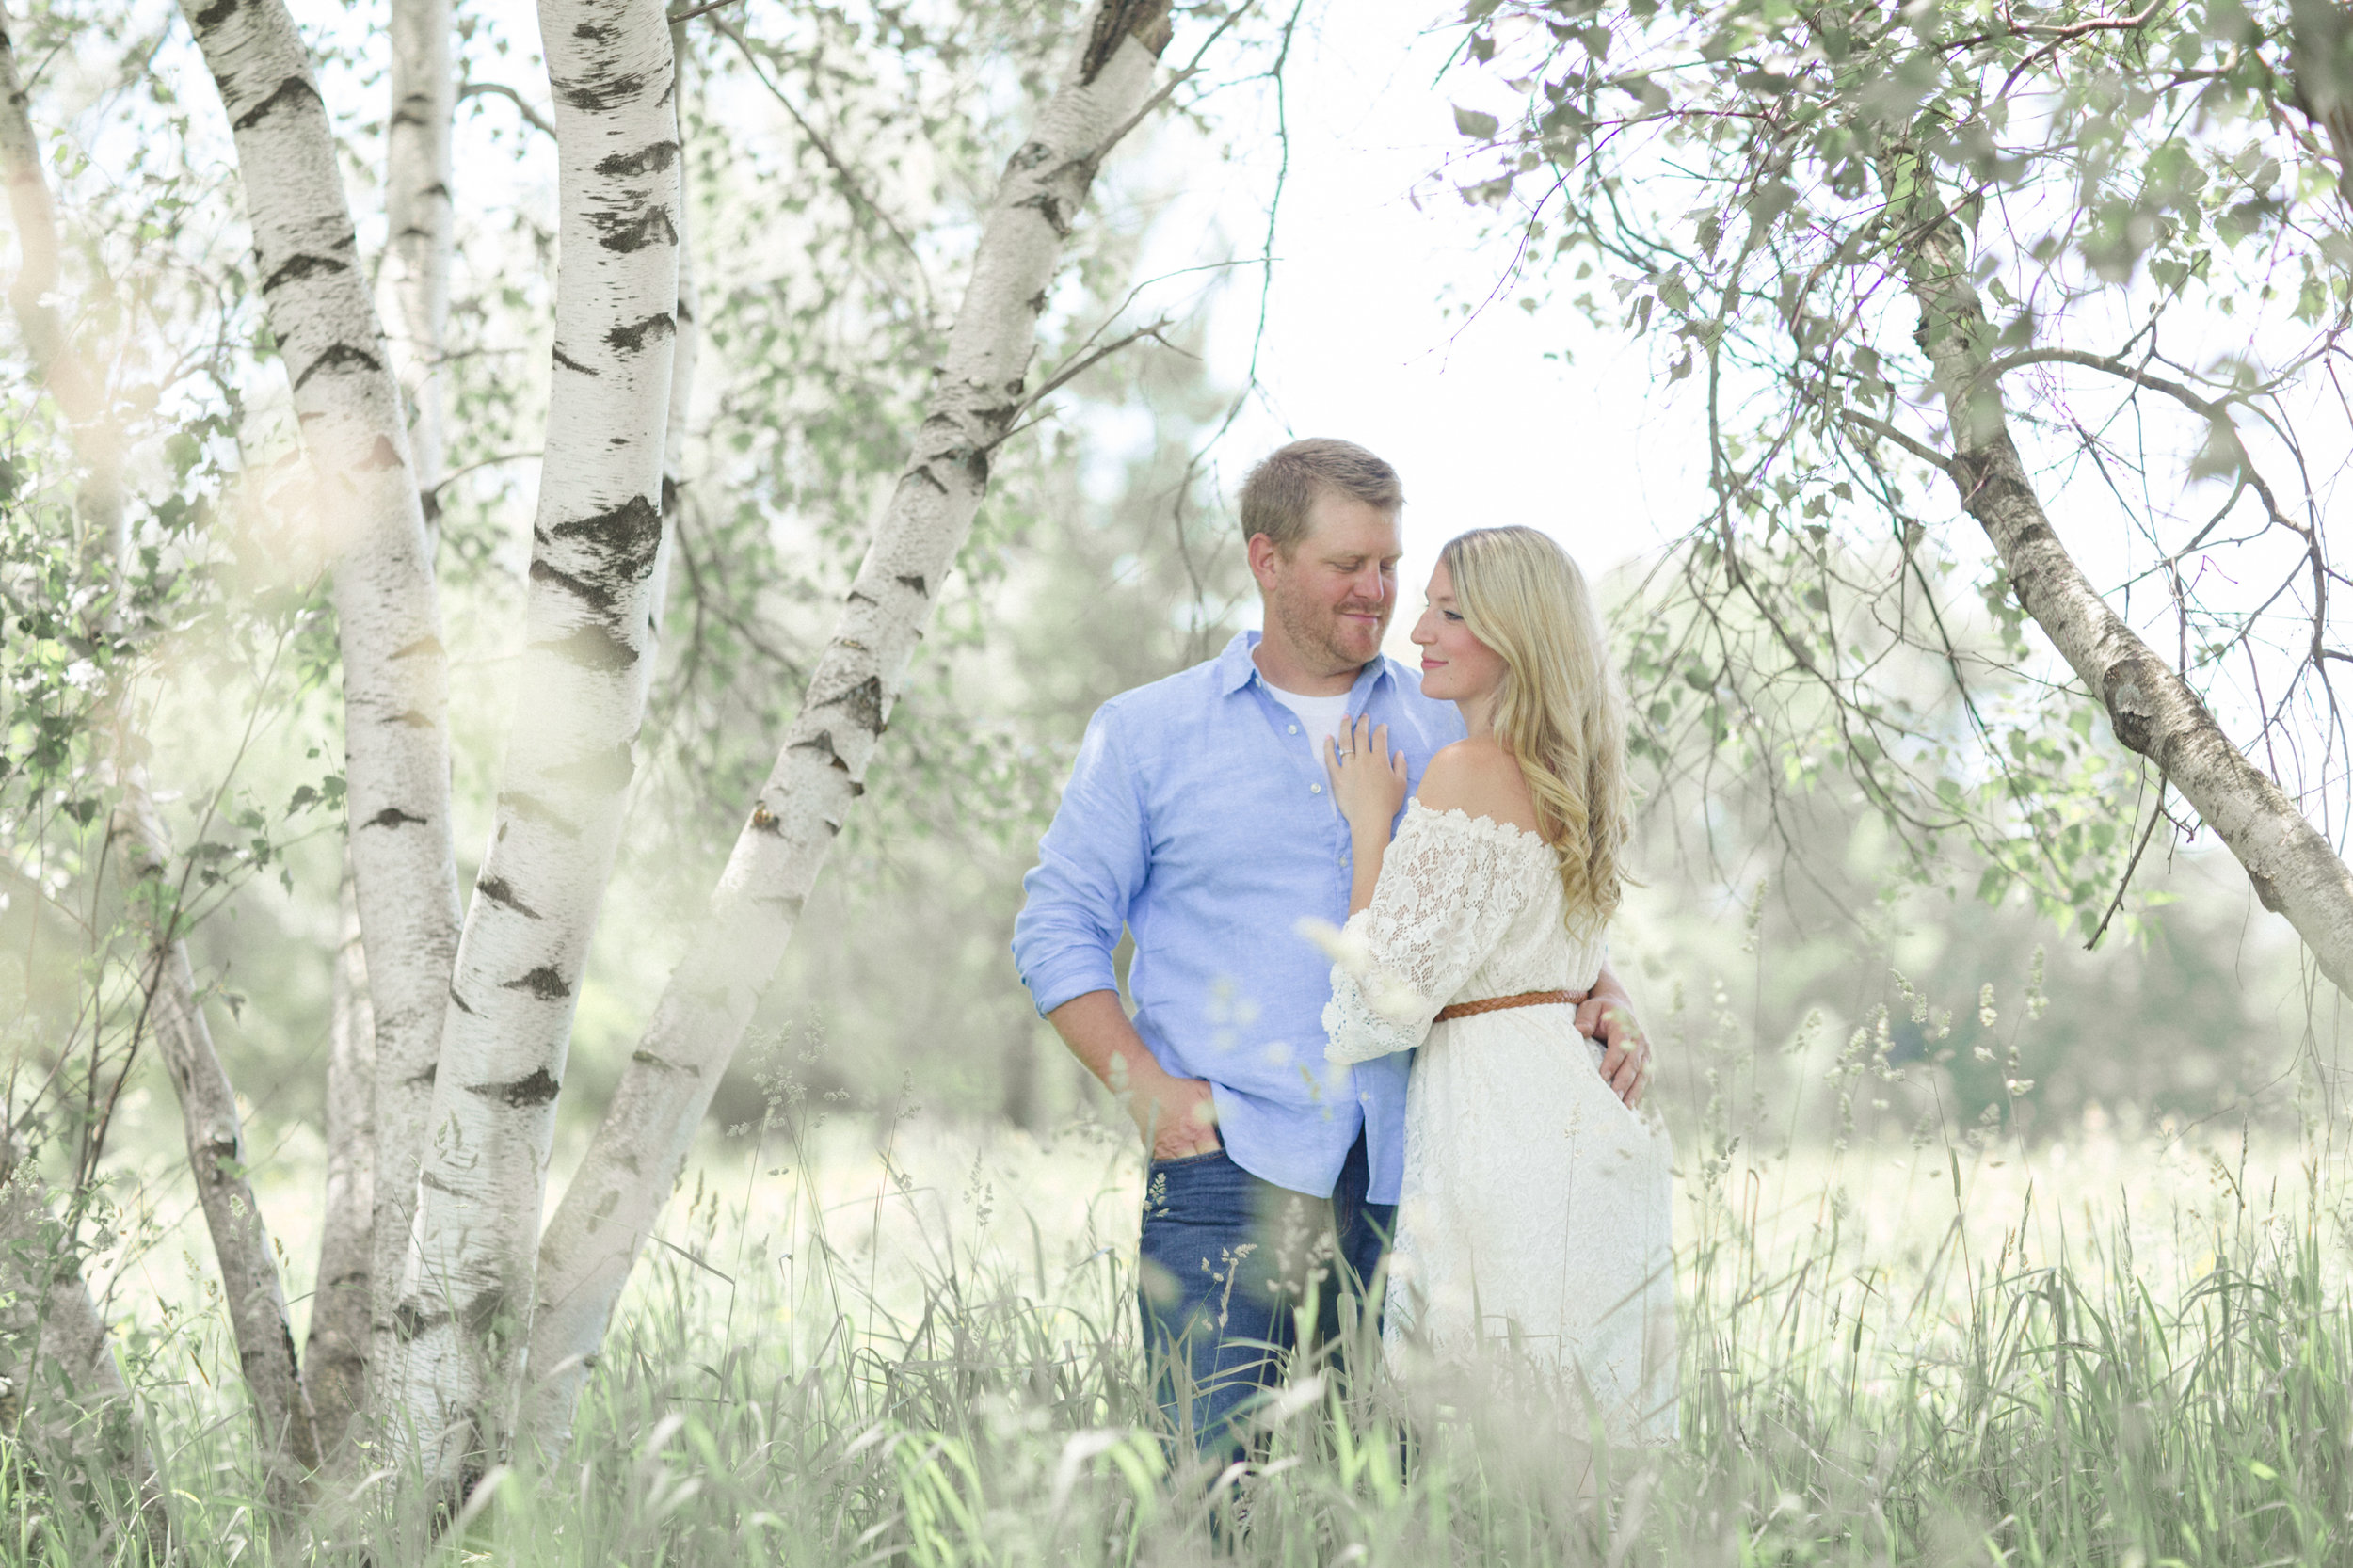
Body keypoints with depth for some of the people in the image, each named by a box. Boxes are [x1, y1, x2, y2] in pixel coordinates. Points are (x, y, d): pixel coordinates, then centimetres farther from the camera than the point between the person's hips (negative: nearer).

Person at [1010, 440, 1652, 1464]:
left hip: (1410, 1177, 3)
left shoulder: (1450, 732, 15)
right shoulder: (1145, 735, 8)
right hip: (1230, 1166, -2)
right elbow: (1059, 929, 7)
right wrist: (1147, 1090, -6)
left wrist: (1600, 997, 0)